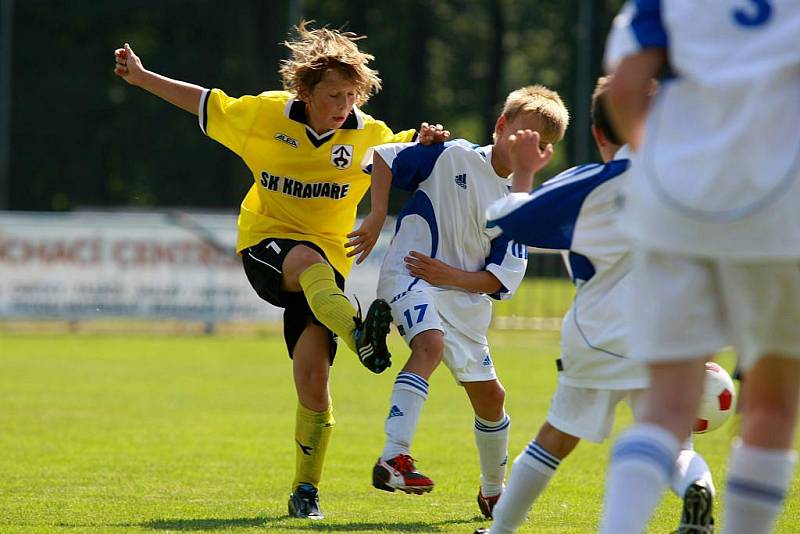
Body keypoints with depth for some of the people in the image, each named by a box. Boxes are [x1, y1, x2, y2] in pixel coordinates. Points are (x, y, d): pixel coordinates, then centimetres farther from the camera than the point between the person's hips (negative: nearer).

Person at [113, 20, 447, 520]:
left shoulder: (369, 136, -1)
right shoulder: (264, 114, -3)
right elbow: (205, 103, 10)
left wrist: (426, 140, -6)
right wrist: (142, 77, 12)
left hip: (328, 262, 1)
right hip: (265, 246, -1)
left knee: (313, 374, -10)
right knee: (309, 261, -39)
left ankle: (306, 491, 6)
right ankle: (361, 334, -68)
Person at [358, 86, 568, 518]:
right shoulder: (453, 156, -6)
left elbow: (501, 280, -1)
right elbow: (383, 157, 1)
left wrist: (451, 275, -16)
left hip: (466, 299, 5)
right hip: (410, 276, -5)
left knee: (489, 396, 11)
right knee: (431, 343, -35)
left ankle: (493, 492, 34)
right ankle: (393, 458, -43)